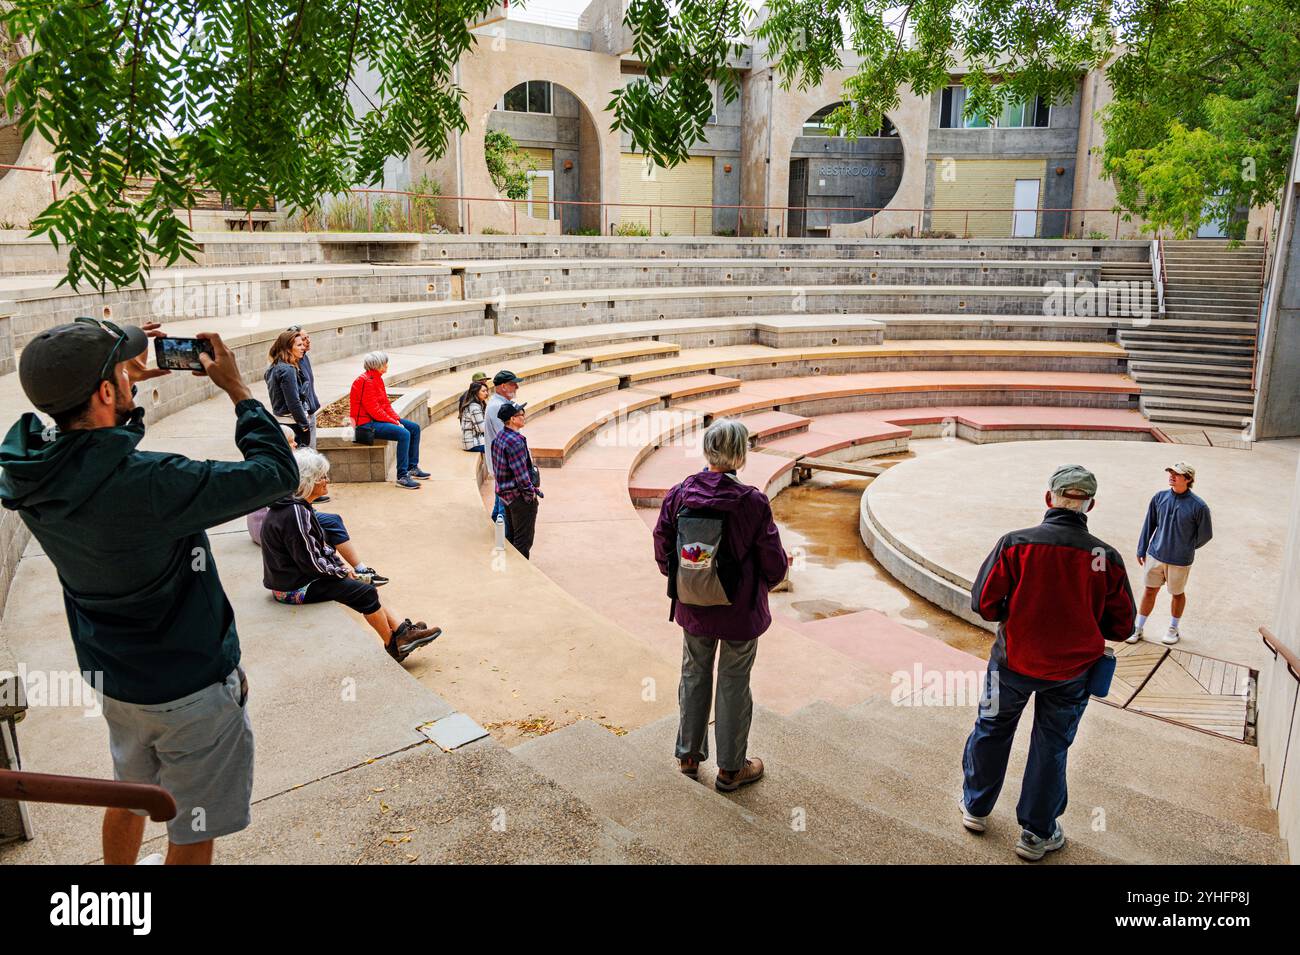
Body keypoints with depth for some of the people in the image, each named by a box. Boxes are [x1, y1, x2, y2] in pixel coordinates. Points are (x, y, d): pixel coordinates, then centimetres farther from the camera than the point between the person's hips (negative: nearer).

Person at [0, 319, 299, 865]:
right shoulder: (145, 485, -35)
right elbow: (276, 471, -26)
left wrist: (126, 380, 5)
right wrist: (236, 389, -16)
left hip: (115, 680, 8)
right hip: (190, 688, -8)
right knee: (193, 836, 14)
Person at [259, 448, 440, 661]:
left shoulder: (297, 506, 7)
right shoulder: (295, 514, -26)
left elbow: (320, 545, 15)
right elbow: (310, 561, -25)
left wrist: (341, 565, 4)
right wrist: (342, 571, -11)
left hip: (296, 577, 10)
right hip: (296, 588, -10)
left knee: (366, 589, 10)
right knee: (366, 593, -8)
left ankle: (403, 631, 10)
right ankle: (394, 647, 7)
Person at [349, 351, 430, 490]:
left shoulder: (378, 379, 12)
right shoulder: (366, 381, -19)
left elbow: (386, 404, 13)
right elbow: (373, 410, -22)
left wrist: (397, 419, -2)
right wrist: (395, 423, -18)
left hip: (378, 418, 11)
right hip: (367, 423, -11)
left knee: (415, 428, 7)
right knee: (404, 434, -28)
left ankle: (413, 468, 14)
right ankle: (402, 477, -26)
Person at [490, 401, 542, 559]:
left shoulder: (500, 437, 7)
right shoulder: (515, 441, -23)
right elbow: (520, 472, -24)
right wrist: (532, 492, -13)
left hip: (506, 494, 10)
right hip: (520, 495, -10)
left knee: (511, 536, 21)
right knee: (524, 539, 2)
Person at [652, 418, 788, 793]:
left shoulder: (678, 494, -11)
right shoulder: (752, 502, -21)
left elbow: (662, 554, -2)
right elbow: (774, 565, -13)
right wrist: (761, 585, 9)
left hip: (692, 608, 3)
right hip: (740, 610, -3)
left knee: (694, 676, 21)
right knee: (734, 684, 13)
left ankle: (688, 756, 36)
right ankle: (730, 769, 29)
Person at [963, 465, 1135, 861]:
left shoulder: (1016, 543, -18)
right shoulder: (1108, 558, -11)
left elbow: (984, 601, -15)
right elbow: (1121, 626, -3)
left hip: (1014, 661, -1)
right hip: (1071, 671, 1)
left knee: (991, 730, 21)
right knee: (1051, 746, 17)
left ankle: (976, 807, 39)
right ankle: (1036, 834, 31)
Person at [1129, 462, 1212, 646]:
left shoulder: (1198, 506, -15)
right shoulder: (1160, 497, -5)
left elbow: (1205, 534, -2)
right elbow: (1149, 525, 4)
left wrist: (1187, 549, 8)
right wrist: (1142, 550, 5)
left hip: (1180, 560, -2)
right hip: (1155, 555, 2)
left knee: (1177, 594, 16)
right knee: (1150, 590, 12)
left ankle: (1174, 629, 35)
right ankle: (1138, 627, 23)